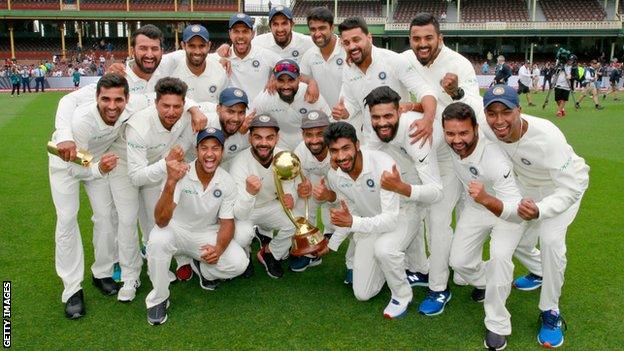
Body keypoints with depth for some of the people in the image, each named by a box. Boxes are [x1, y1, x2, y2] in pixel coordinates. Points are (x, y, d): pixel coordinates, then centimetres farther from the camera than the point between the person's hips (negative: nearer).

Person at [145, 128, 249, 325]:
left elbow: (227, 223, -5)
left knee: (239, 263, -21)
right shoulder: (180, 174, -24)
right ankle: (158, 299, -10)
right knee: (157, 240, -35)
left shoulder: (227, 182, -12)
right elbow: (161, 221, -34)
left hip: (207, 235, 2)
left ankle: (202, 268, 14)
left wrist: (219, 248, -27)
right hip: (176, 230, -2)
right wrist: (171, 183, -50)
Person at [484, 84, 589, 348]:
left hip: (565, 185, -5)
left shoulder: (547, 137, -43)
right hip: (527, 185, 6)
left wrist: (539, 211, -54)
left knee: (550, 239, -24)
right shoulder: (487, 129, -29)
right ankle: (540, 273, 42)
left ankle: (550, 313, -5)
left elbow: (569, 190, -37)